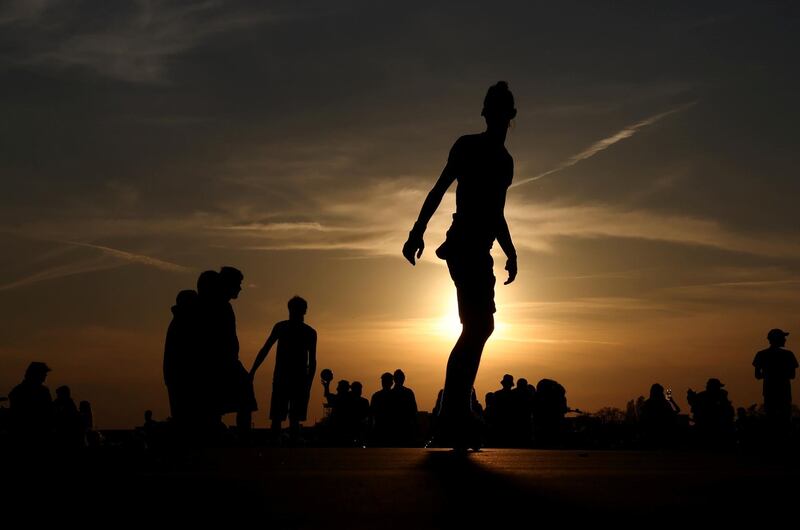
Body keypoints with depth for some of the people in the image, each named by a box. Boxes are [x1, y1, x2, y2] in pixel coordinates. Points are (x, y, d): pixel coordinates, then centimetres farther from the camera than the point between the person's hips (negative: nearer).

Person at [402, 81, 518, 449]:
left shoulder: (504, 160, 23)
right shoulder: (469, 146, 0)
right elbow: (440, 189, -9)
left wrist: (510, 252, 28)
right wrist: (418, 232, -20)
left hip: (478, 250, 9)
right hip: (464, 245, -9)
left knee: (477, 327, 6)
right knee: (478, 325, -17)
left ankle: (455, 412, 10)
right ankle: (455, 412, -19)